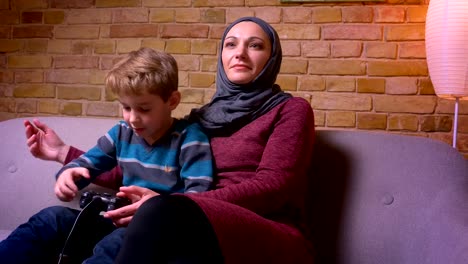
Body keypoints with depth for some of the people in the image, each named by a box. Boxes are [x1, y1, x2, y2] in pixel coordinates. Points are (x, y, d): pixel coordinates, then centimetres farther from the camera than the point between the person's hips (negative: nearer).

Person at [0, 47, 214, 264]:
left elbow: (199, 195, -17)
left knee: (115, 243, -39)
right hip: (121, 222, 7)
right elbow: (87, 163, 19)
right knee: (53, 217, -11)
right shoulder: (122, 132, 11)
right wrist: (69, 174, -7)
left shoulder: (190, 137, -9)